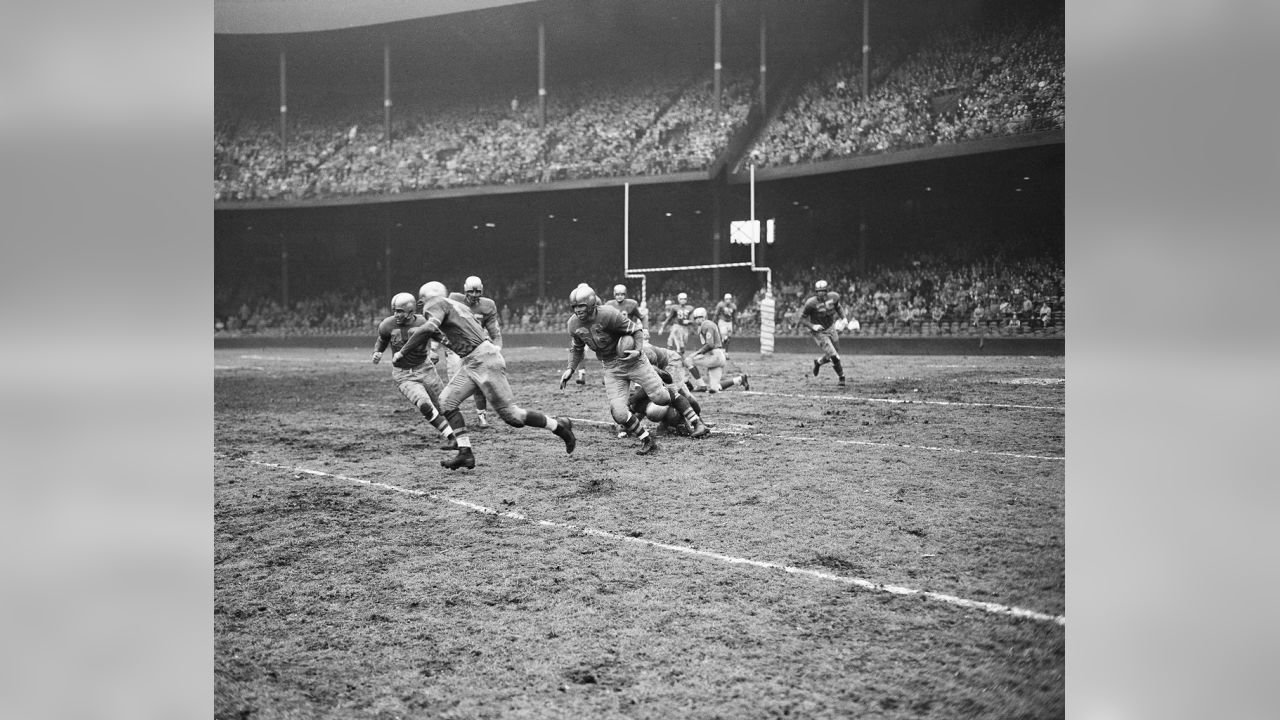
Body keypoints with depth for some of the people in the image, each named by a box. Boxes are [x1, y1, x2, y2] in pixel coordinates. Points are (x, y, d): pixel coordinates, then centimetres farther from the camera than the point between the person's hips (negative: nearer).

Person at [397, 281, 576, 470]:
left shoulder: (437, 304, -5)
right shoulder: (457, 305, 22)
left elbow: (429, 328, -25)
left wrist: (402, 352, -19)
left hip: (483, 360, -10)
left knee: (510, 414, -5)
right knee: (447, 401, 4)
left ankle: (559, 426, 8)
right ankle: (465, 453, 1)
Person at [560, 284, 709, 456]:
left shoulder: (608, 314, -24)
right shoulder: (574, 324, -7)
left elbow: (635, 330, -11)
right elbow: (577, 348, 13)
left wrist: (638, 350, -26)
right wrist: (570, 368, 0)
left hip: (632, 360, -4)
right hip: (611, 368, 4)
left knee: (660, 397, -6)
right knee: (619, 414, -11)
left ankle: (696, 422, 13)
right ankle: (647, 441, 9)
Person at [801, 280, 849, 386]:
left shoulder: (834, 297, -10)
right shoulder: (811, 303, -24)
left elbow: (838, 307, 12)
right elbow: (803, 317, -12)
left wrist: (844, 318, -2)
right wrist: (812, 326, -24)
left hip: (830, 328, 5)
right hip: (819, 332, -5)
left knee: (834, 355, 14)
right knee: (833, 355, -12)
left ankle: (818, 362, 42)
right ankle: (841, 377, 7)